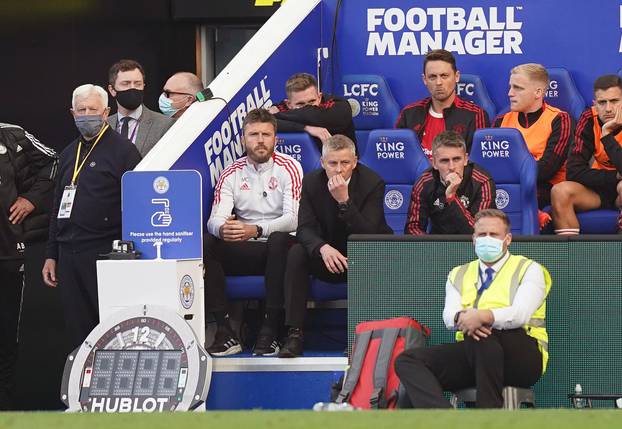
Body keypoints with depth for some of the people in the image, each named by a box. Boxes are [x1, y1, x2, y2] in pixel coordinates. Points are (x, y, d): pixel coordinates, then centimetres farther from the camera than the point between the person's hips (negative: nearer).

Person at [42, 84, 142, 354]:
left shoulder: (123, 150, -2)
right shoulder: (69, 154, 19)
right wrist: (51, 255, 19)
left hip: (104, 253, -7)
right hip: (69, 257, 7)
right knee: (77, 333, 7)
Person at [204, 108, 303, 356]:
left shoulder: (288, 168, -2)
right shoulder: (232, 173, 8)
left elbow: (293, 219, -14)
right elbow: (215, 219, -4)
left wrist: (256, 229, -32)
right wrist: (222, 229, -31)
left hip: (277, 249, -3)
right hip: (243, 251, 3)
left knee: (279, 240, -38)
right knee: (204, 243, -24)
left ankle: (270, 332, -36)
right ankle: (225, 333, -26)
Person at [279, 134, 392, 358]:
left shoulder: (372, 183, -15)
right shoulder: (311, 182, -6)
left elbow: (368, 234, -23)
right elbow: (305, 228, -14)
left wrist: (344, 200, -34)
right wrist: (323, 248, -37)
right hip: (327, 256, 3)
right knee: (296, 253, -25)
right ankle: (294, 334, -29)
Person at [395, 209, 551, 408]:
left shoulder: (528, 270, 9)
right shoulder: (458, 275, 22)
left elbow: (521, 313, -11)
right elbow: (449, 316, 2)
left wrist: (483, 317, -30)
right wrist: (461, 318, -24)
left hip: (521, 356, -5)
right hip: (471, 354, 5)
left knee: (483, 335, -38)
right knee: (406, 361, -14)